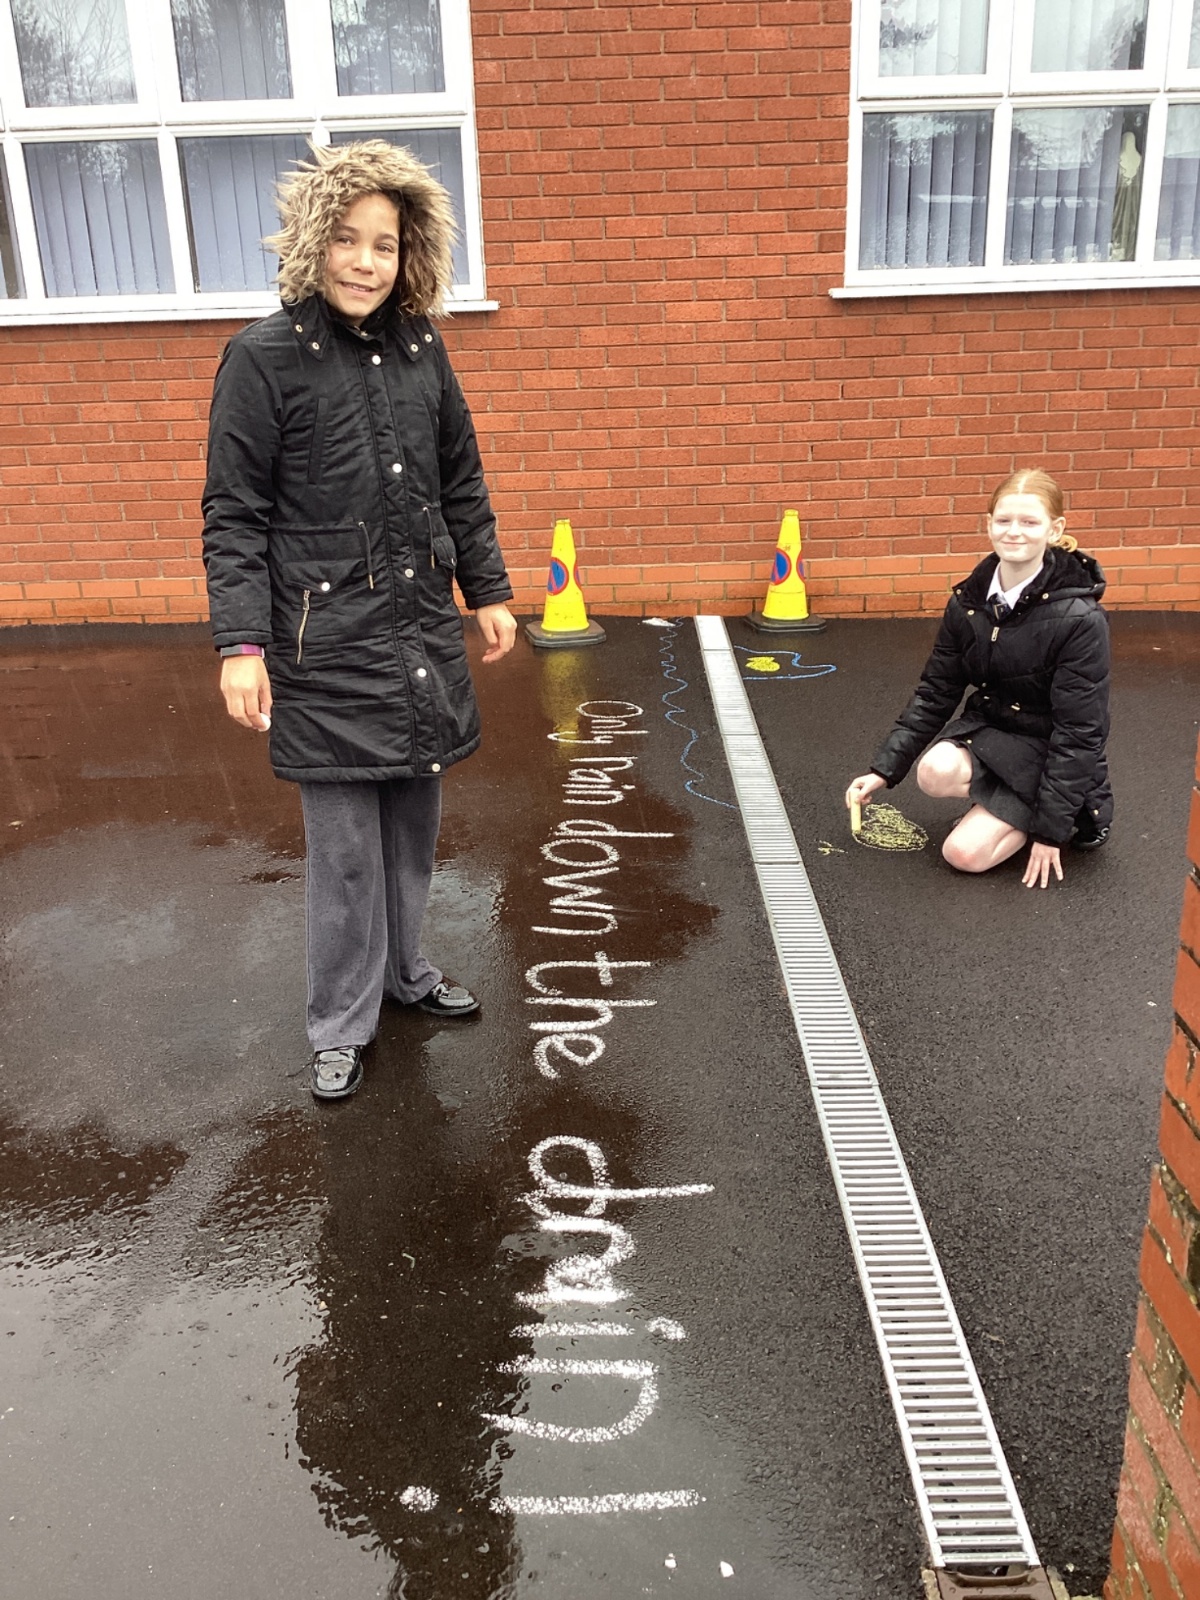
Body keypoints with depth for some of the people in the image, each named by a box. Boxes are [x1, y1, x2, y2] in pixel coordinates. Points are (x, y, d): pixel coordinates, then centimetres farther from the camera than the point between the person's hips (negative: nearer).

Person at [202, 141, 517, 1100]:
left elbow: (462, 486, 15)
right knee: (345, 846, 2)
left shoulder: (420, 347, 6)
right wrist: (241, 643, -15)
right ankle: (342, 1025, 20)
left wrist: (489, 591, 15)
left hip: (424, 632, 5)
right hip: (326, 646, -5)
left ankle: (402, 967, 37)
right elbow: (234, 516, -8)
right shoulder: (264, 358, -8)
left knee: (415, 821, 15)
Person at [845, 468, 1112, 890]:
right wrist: (883, 770, -5)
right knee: (934, 771, -29)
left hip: (1051, 753, -4)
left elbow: (1079, 730, -19)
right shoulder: (969, 602, -6)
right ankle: (1008, 806, 1)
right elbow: (935, 692, 2)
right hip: (989, 728, 5)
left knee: (964, 853, -17)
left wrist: (1050, 828, -18)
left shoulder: (1079, 619, -22)